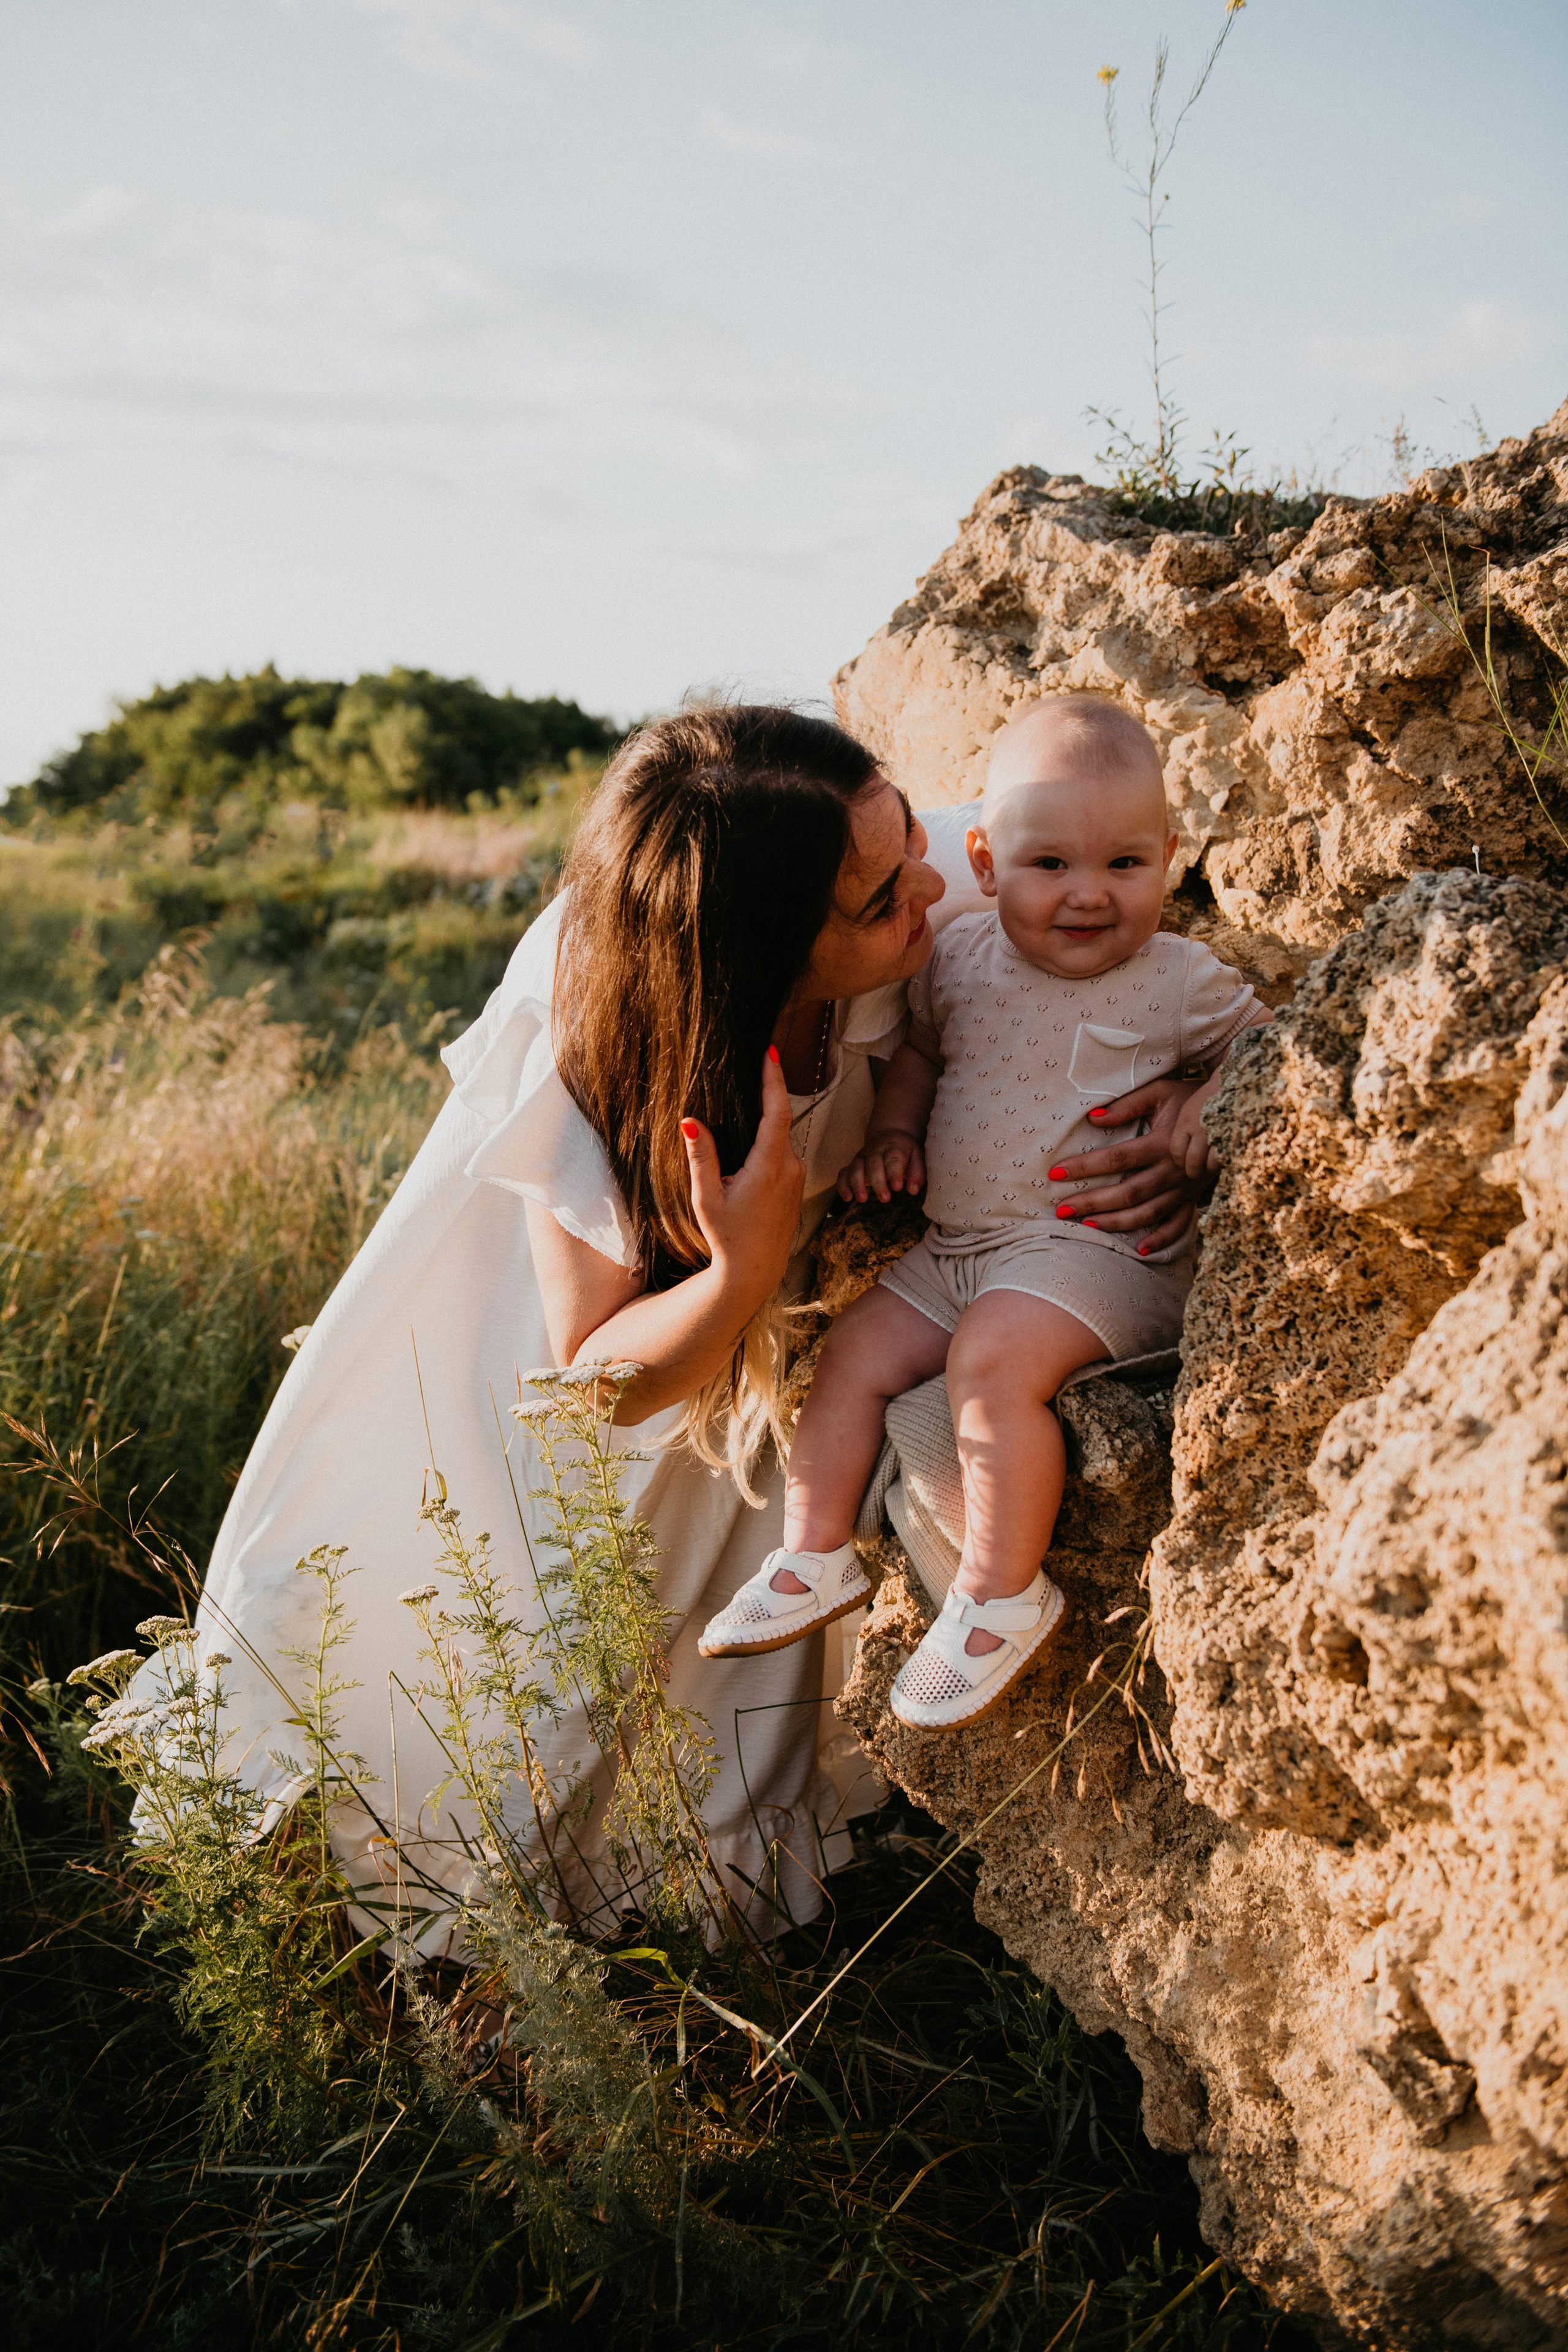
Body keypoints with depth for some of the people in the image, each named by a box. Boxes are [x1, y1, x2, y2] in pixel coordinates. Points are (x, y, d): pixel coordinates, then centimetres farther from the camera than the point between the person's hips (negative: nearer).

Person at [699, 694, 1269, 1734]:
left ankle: (1002, 1597, -17)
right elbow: (920, 1046, 23)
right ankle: (814, 1557, 14)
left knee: (995, 1355, -29)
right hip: (957, 1247, 7)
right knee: (857, 1349, 0)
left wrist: (1222, 1095, -15)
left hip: (1097, 1249, -6)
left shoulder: (1180, 981, -7)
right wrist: (891, 1132, 7)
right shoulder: (962, 958, 6)